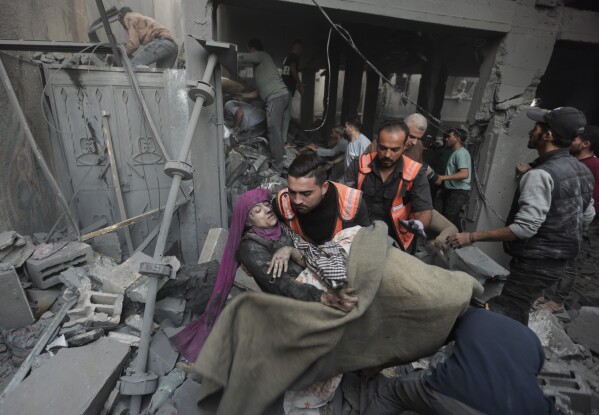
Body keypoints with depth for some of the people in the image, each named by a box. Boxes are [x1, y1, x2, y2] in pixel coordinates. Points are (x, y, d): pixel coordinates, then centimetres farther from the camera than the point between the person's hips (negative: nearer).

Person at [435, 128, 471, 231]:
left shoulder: (461, 153, -14)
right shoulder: (455, 153, 18)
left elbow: (464, 174, -26)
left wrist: (443, 177, -26)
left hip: (459, 192, -10)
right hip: (453, 191, 10)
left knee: (447, 219, -12)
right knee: (453, 219, 16)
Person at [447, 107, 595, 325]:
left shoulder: (541, 175, -23)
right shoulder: (582, 170, 7)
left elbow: (525, 228, -28)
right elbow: (587, 216, 16)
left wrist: (472, 237, -27)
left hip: (535, 263, -9)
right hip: (559, 259, 10)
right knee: (516, 316, 20)